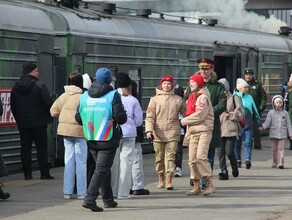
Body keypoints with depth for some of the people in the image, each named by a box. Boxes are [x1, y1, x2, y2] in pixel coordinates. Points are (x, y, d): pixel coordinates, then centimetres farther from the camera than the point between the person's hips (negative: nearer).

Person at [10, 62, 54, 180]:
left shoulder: (15, 87, 6)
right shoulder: (39, 85, -12)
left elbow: (13, 106, 11)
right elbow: (48, 103, -15)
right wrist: (50, 115, 3)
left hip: (23, 123, 4)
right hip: (39, 122, -4)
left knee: (25, 148, 7)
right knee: (42, 147, 2)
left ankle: (27, 174, 6)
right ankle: (44, 173, 0)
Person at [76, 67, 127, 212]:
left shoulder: (84, 96, 5)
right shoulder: (113, 95, -9)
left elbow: (78, 118, 8)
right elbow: (121, 117, -16)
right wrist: (118, 118, 7)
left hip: (91, 139, 5)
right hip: (108, 140, -5)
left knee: (104, 168, 19)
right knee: (102, 169, -5)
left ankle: (108, 199, 25)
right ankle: (90, 199, -18)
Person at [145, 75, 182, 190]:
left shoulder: (177, 99, 9)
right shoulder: (155, 99, 7)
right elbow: (149, 116, 1)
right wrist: (149, 130, -10)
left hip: (172, 132, -1)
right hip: (158, 132, 1)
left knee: (170, 156, -9)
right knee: (159, 157, 8)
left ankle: (169, 181, -12)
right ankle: (161, 179, 21)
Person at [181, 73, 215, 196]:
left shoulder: (203, 97, -7)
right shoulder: (191, 98, 20)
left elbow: (199, 115, -17)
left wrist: (184, 121, -4)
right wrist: (187, 134, 19)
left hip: (204, 131, -8)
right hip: (193, 132, 8)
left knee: (201, 156, -19)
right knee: (192, 159, 3)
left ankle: (209, 184, -14)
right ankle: (196, 186, 7)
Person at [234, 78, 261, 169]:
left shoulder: (249, 98, 10)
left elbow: (255, 111, 16)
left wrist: (258, 123, 16)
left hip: (248, 124, 2)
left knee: (247, 143, -10)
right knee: (237, 144, 8)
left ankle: (248, 160, -19)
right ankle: (238, 161, 17)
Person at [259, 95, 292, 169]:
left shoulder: (285, 113, 4)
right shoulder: (271, 113, 2)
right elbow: (267, 122, -4)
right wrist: (263, 127, -24)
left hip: (282, 134, -1)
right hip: (273, 134, 1)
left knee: (281, 148, -10)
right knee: (274, 148, 9)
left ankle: (281, 162, -17)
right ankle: (275, 162, 21)